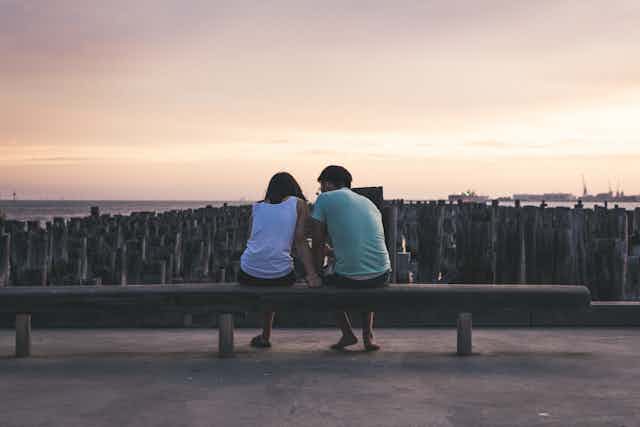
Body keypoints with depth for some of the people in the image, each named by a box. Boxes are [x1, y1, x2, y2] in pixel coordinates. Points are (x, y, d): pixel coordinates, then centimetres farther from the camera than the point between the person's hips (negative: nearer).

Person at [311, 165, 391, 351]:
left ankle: (347, 333, 21)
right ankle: (368, 336, 25)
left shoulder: (324, 199, 5)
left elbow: (318, 244, 7)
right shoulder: (368, 202, 20)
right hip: (382, 276, 5)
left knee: (327, 279, 30)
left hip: (349, 277, -4)